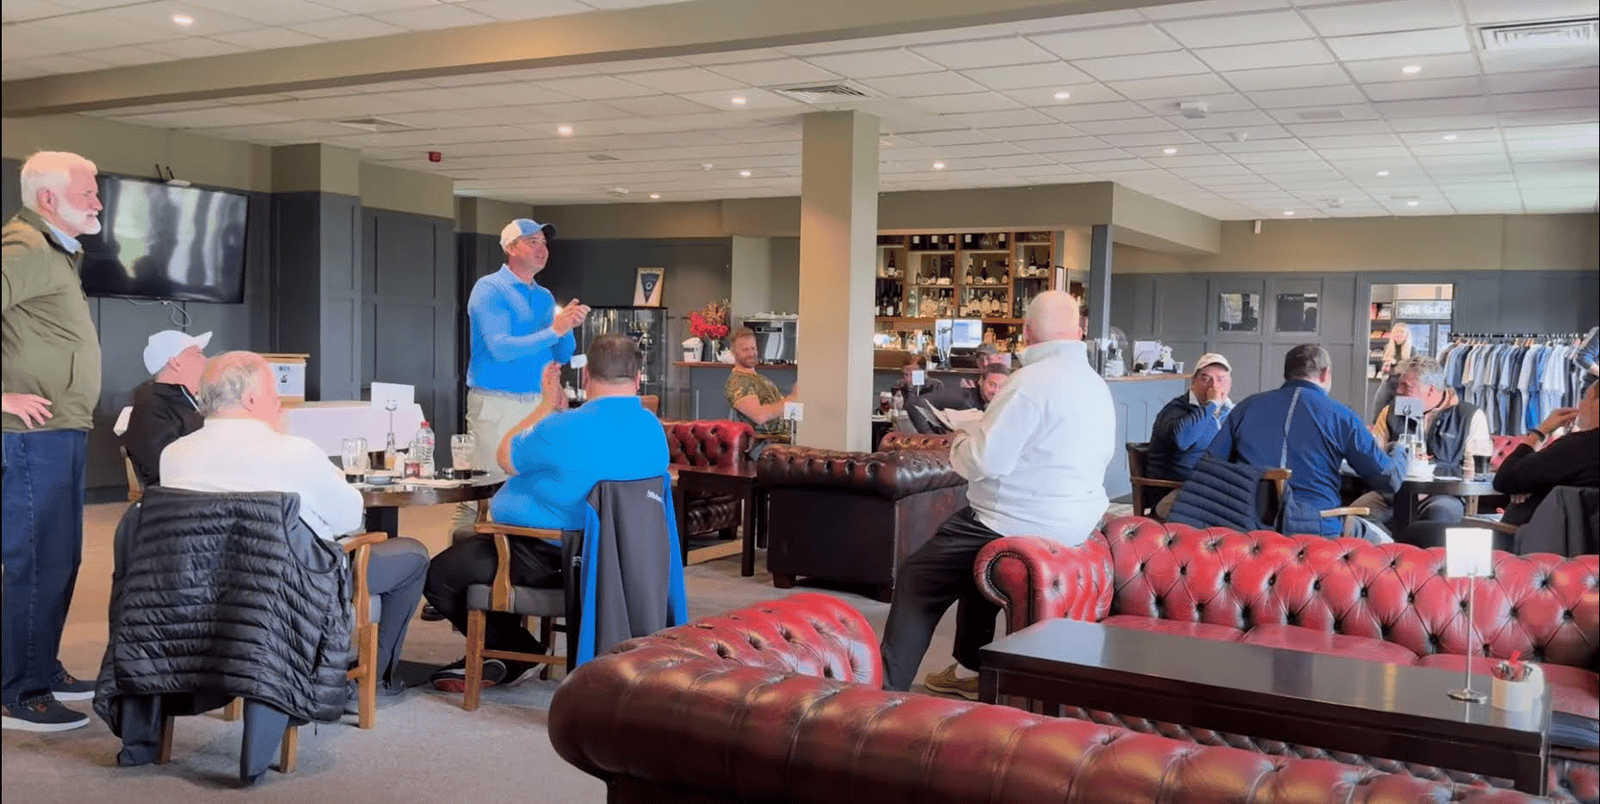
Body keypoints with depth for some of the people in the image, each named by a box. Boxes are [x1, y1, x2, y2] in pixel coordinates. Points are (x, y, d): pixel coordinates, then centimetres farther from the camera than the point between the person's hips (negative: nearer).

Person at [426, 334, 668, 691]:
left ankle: (517, 649, 11)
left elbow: (506, 457, -6)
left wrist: (548, 405, 3)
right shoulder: (654, 430, -2)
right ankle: (496, 649, 31)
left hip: (548, 558, -9)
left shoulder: (563, 429, -26)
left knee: (438, 575, 0)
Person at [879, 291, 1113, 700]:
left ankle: (887, 688, 3)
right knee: (972, 559, 32)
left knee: (916, 581, 2)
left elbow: (984, 461, -21)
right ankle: (970, 670, 36)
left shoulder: (1031, 381, -18)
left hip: (1024, 524, -9)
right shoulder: (1098, 387, 9)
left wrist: (960, 440, 1)